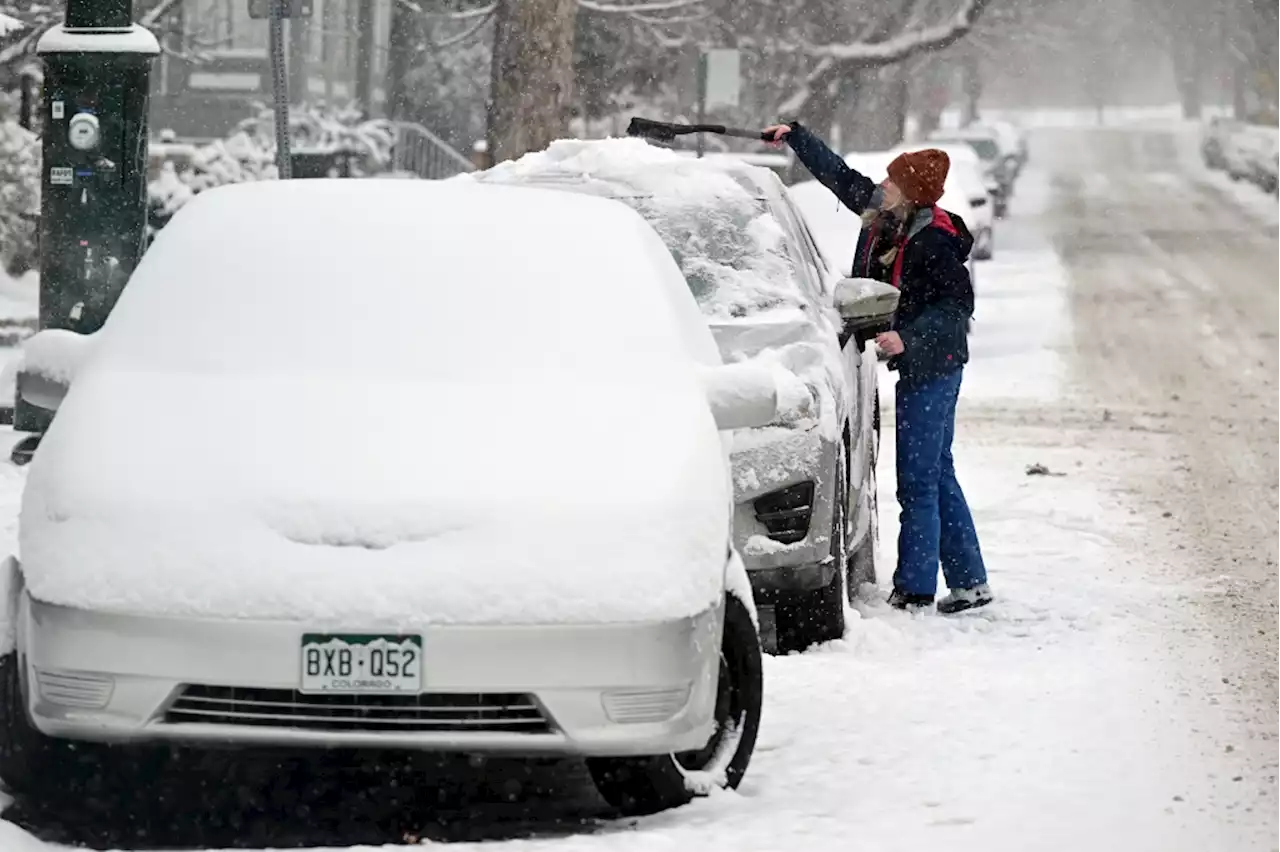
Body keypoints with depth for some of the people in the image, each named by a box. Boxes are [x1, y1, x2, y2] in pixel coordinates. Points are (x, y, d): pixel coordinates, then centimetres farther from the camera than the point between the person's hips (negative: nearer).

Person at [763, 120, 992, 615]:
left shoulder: (933, 242, -20)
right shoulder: (883, 218, 4)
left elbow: (958, 305, -19)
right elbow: (839, 176, 16)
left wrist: (908, 340, -28)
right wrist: (795, 137, 20)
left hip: (931, 368, -10)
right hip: (920, 366, 10)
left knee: (918, 480, -5)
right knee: (937, 476, 13)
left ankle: (915, 589, -1)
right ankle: (969, 583, 18)